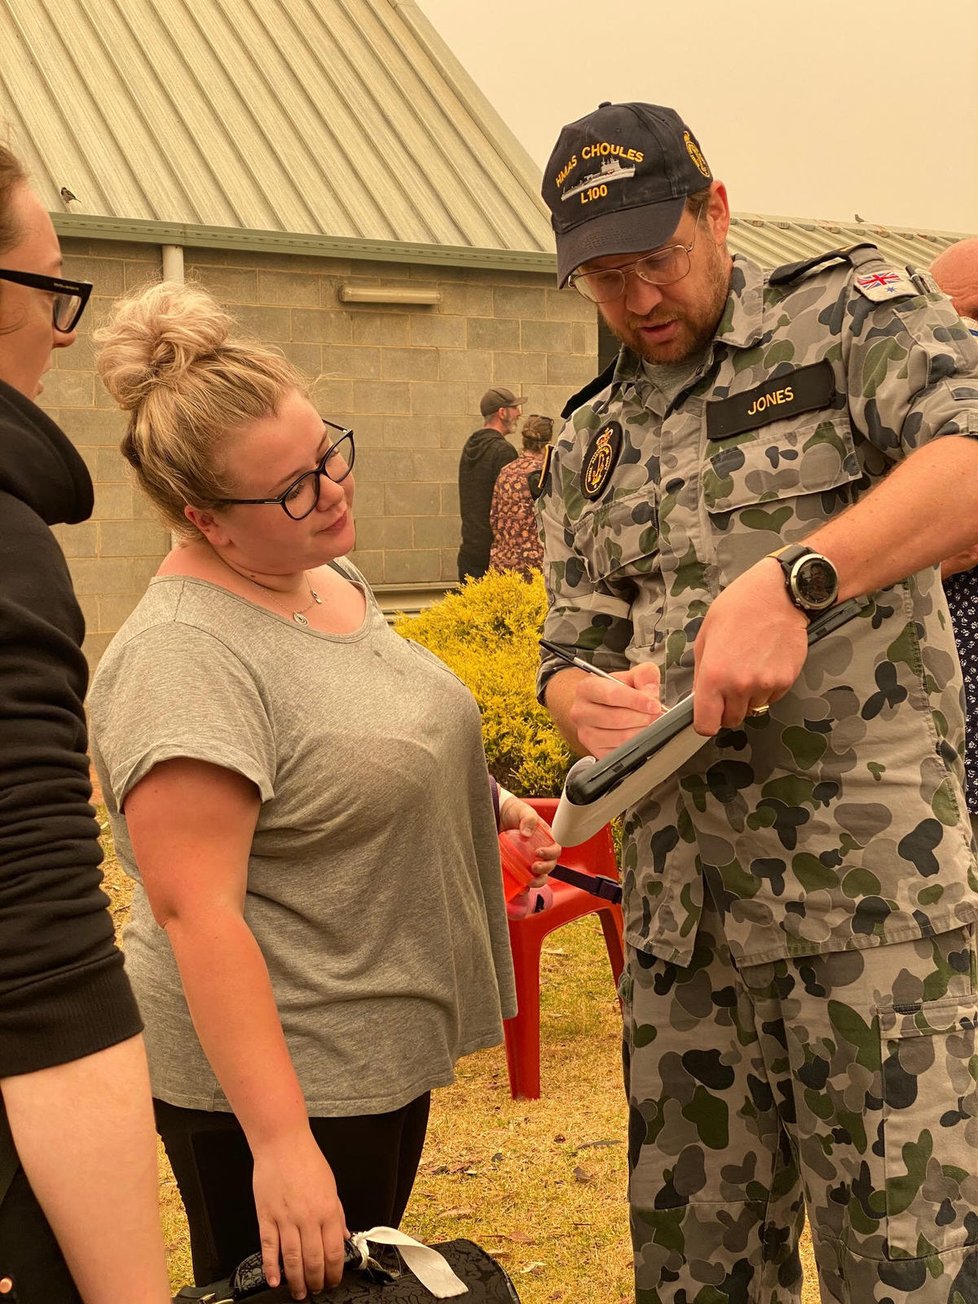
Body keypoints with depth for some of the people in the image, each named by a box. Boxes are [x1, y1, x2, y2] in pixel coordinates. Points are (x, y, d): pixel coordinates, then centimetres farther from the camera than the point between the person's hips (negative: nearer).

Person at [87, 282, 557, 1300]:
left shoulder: (328, 577, 5)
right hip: (275, 1080, -8)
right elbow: (195, 913, -27)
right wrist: (281, 1144, -29)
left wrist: (484, 802, 10)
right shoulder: (182, 657, -24)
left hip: (385, 1052, 9)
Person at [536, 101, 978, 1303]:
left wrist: (791, 580, -28)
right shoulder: (592, 443, 17)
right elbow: (571, 653, 17)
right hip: (678, 901, 6)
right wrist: (586, 699, -7)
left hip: (869, 882, -5)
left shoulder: (846, 313, 1)